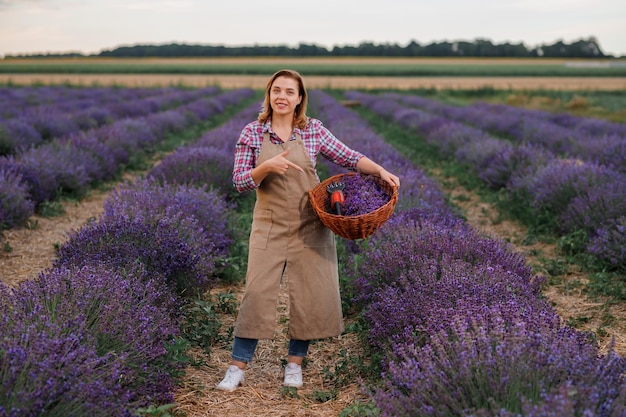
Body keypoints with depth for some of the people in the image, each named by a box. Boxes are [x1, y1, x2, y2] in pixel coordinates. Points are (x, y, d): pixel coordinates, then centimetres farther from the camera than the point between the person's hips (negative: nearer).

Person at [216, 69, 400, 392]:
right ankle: (237, 368, 5)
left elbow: (349, 158, 2)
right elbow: (240, 182, -6)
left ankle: (295, 363, 22)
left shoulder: (313, 130, -1)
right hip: (270, 226, -1)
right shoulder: (252, 133, -3)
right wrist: (267, 166, -24)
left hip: (310, 226, 2)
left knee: (311, 293, 4)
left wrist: (381, 171, -13)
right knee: (257, 292, -5)